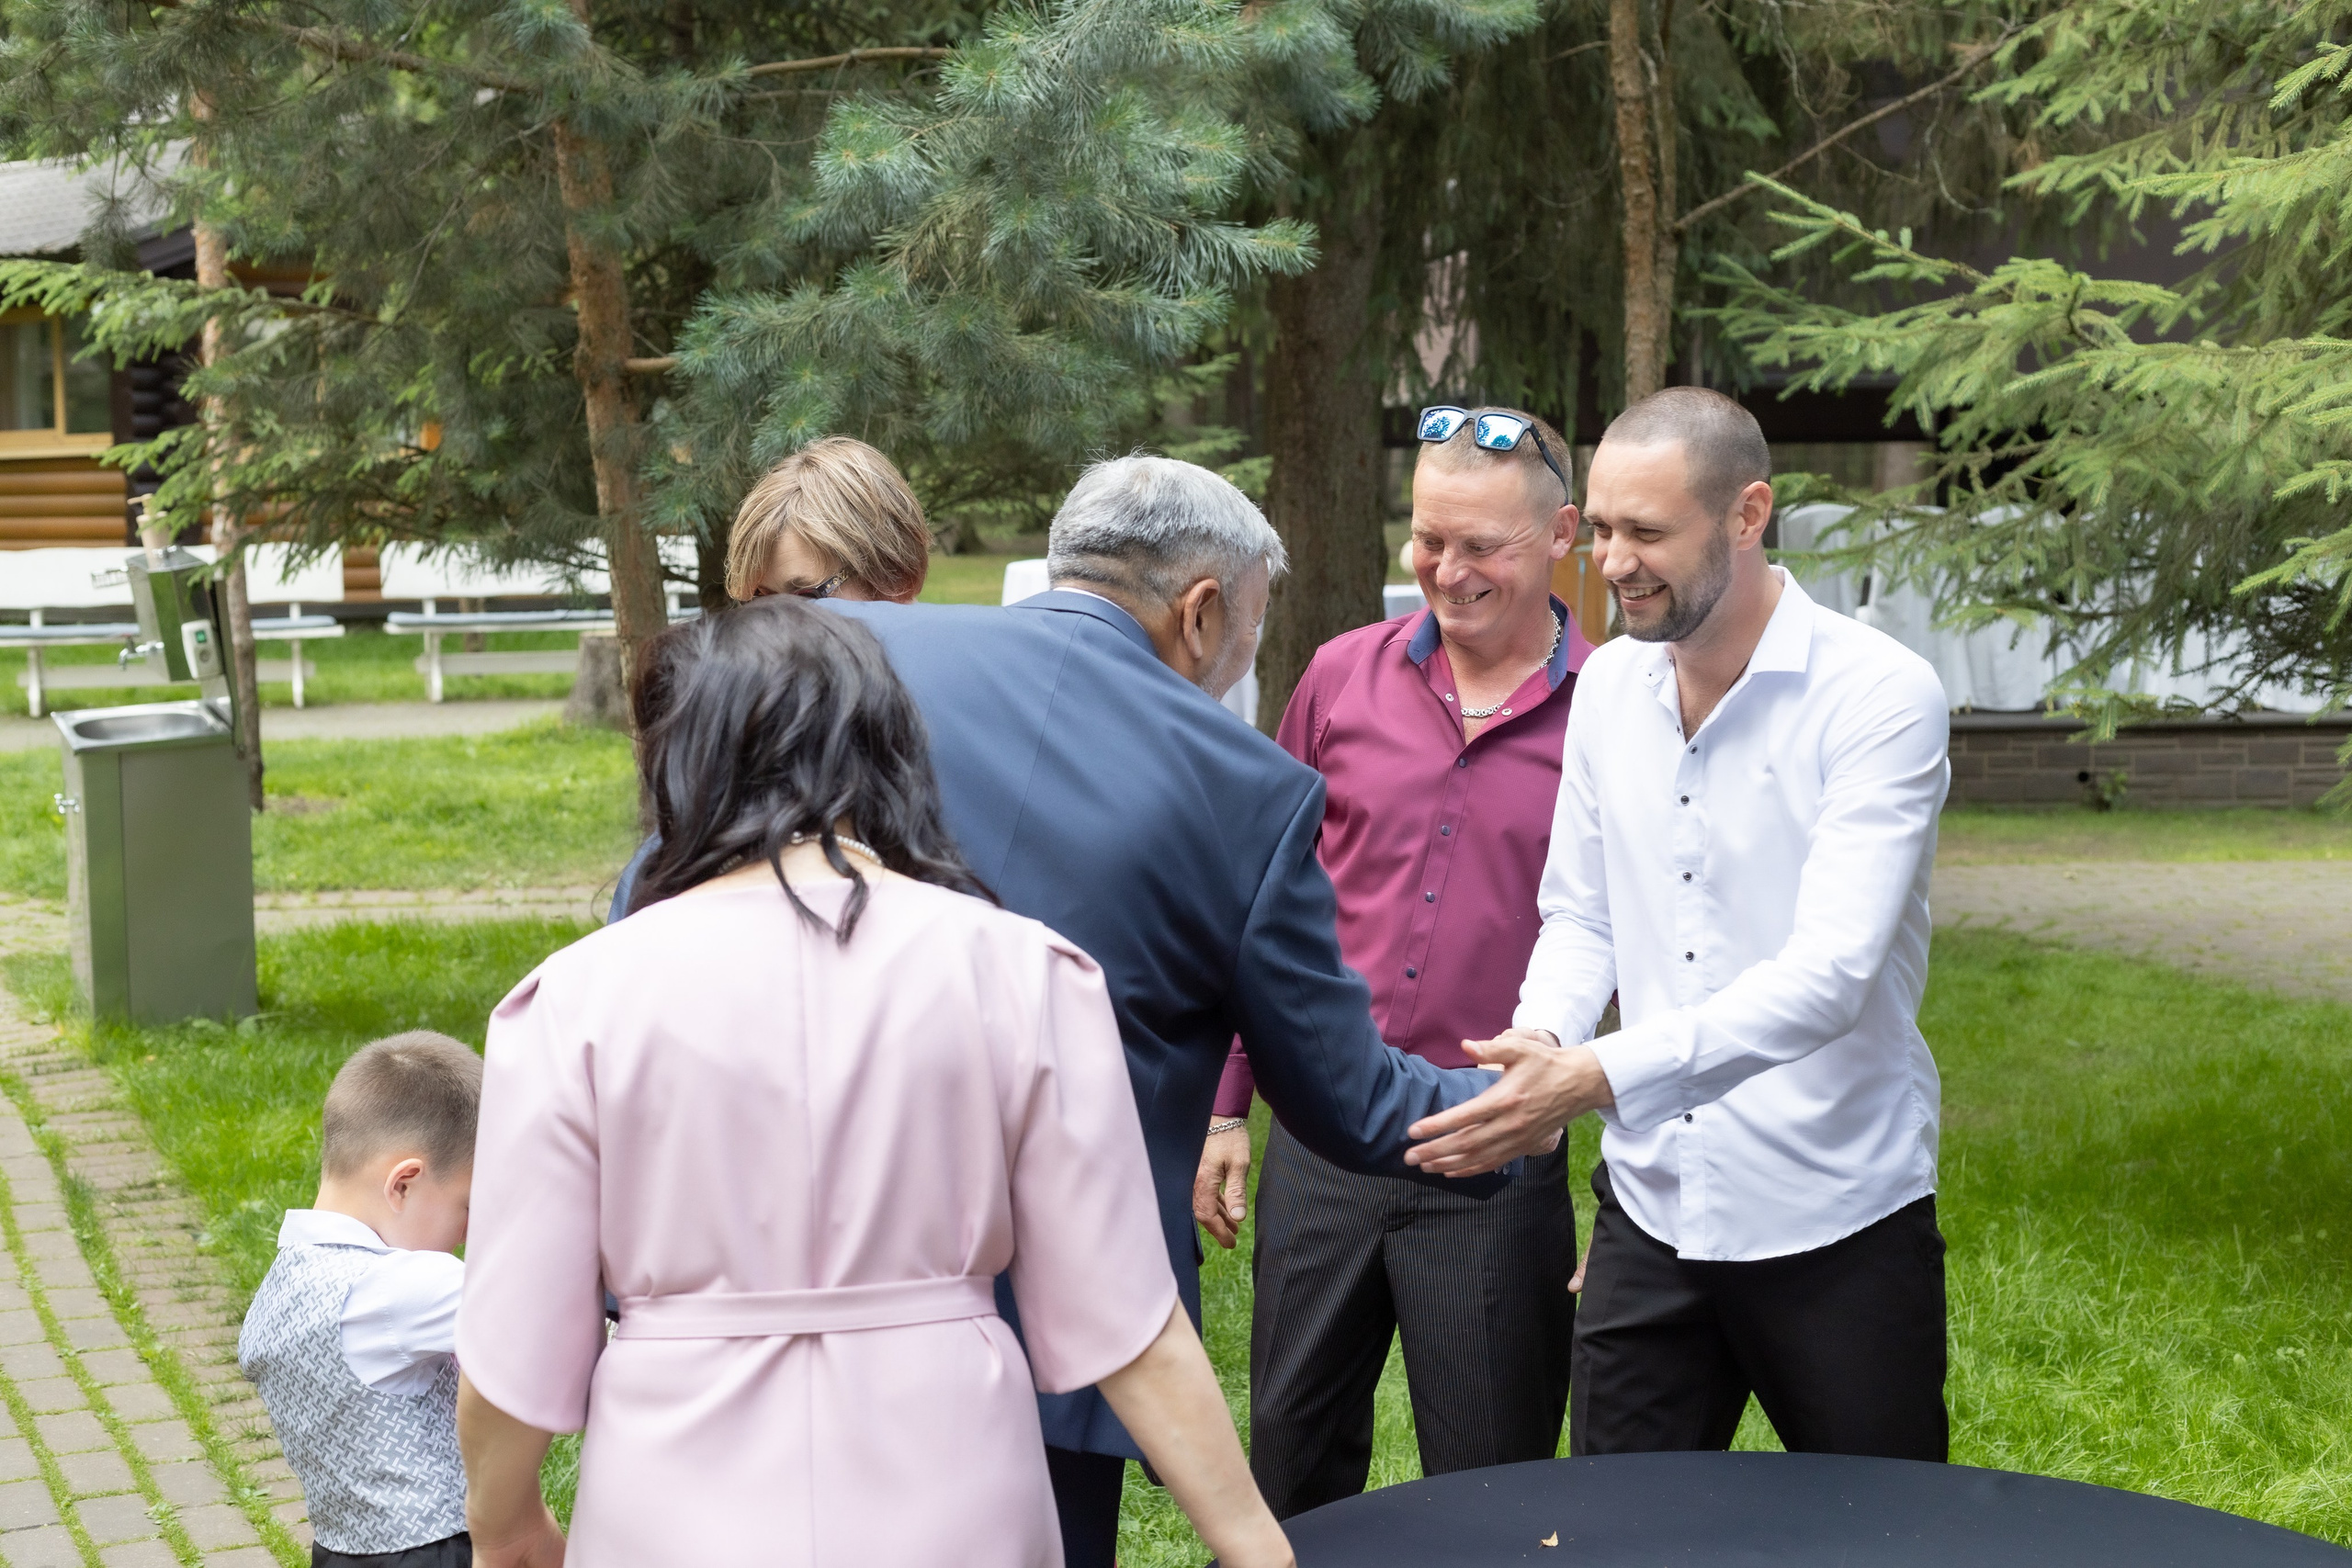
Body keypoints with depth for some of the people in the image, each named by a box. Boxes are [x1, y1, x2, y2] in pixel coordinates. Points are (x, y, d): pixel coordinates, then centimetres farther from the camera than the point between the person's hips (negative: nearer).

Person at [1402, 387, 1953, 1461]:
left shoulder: (1881, 697, -15)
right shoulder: (1610, 686, 6)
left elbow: (1827, 975, -25)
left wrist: (1604, 1076, -33)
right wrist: (1540, 1039, -10)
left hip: (1835, 1223, -5)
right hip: (1650, 1209, 5)